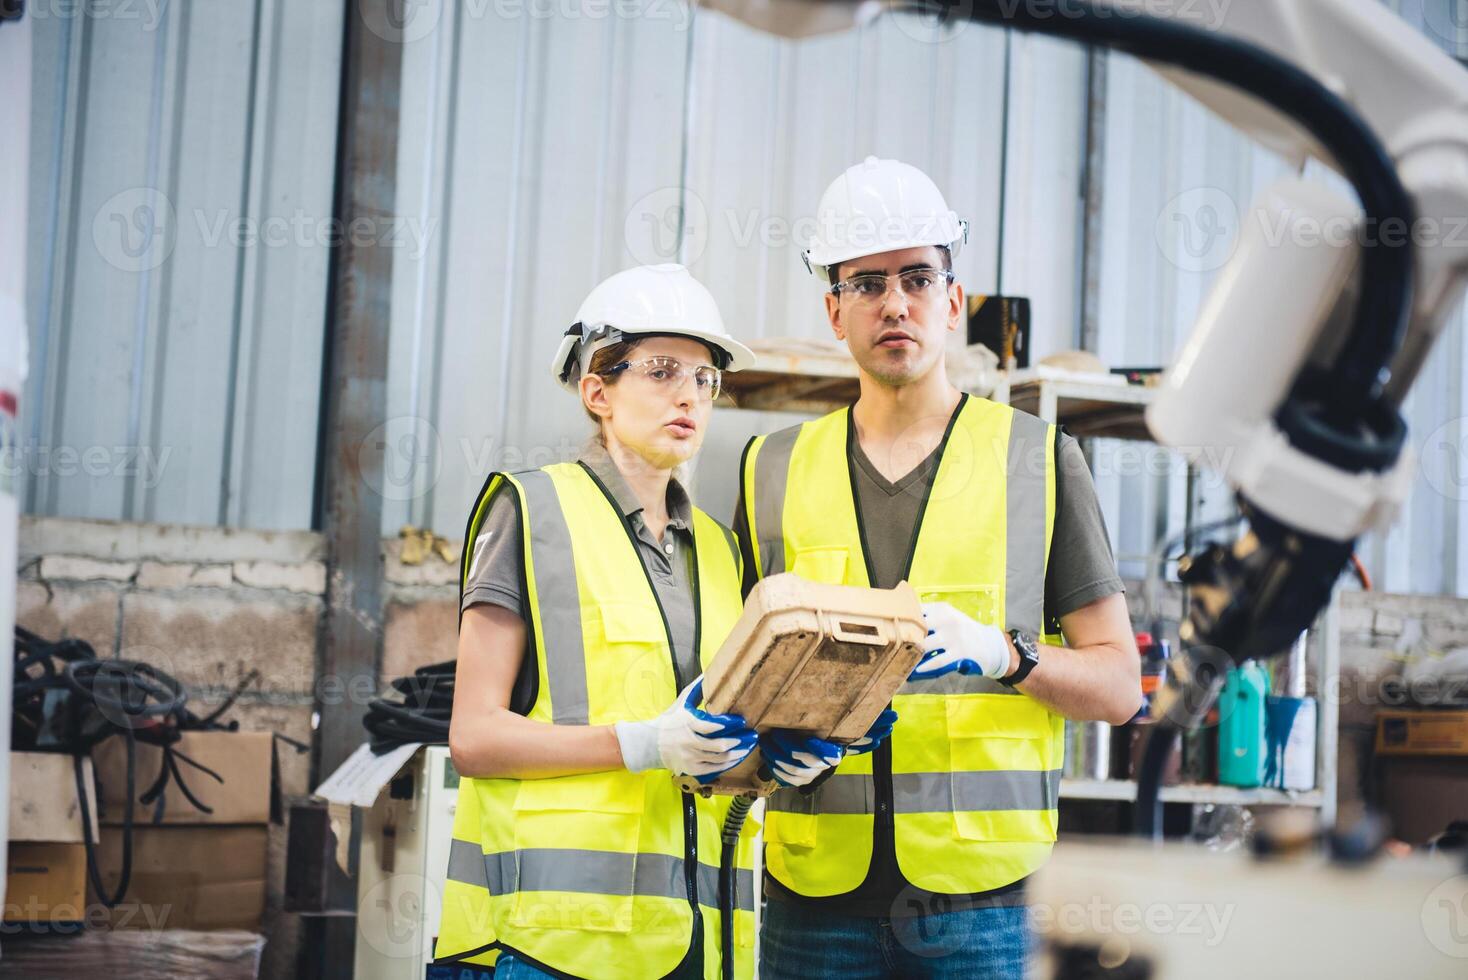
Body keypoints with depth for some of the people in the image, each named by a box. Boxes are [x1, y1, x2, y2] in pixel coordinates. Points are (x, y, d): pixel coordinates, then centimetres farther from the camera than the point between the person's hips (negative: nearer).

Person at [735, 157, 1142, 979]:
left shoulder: (1040, 461, 7)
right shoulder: (775, 471, 13)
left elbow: (1118, 683, 6)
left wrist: (1002, 653, -13)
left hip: (985, 886, -1)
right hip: (818, 884, 2)